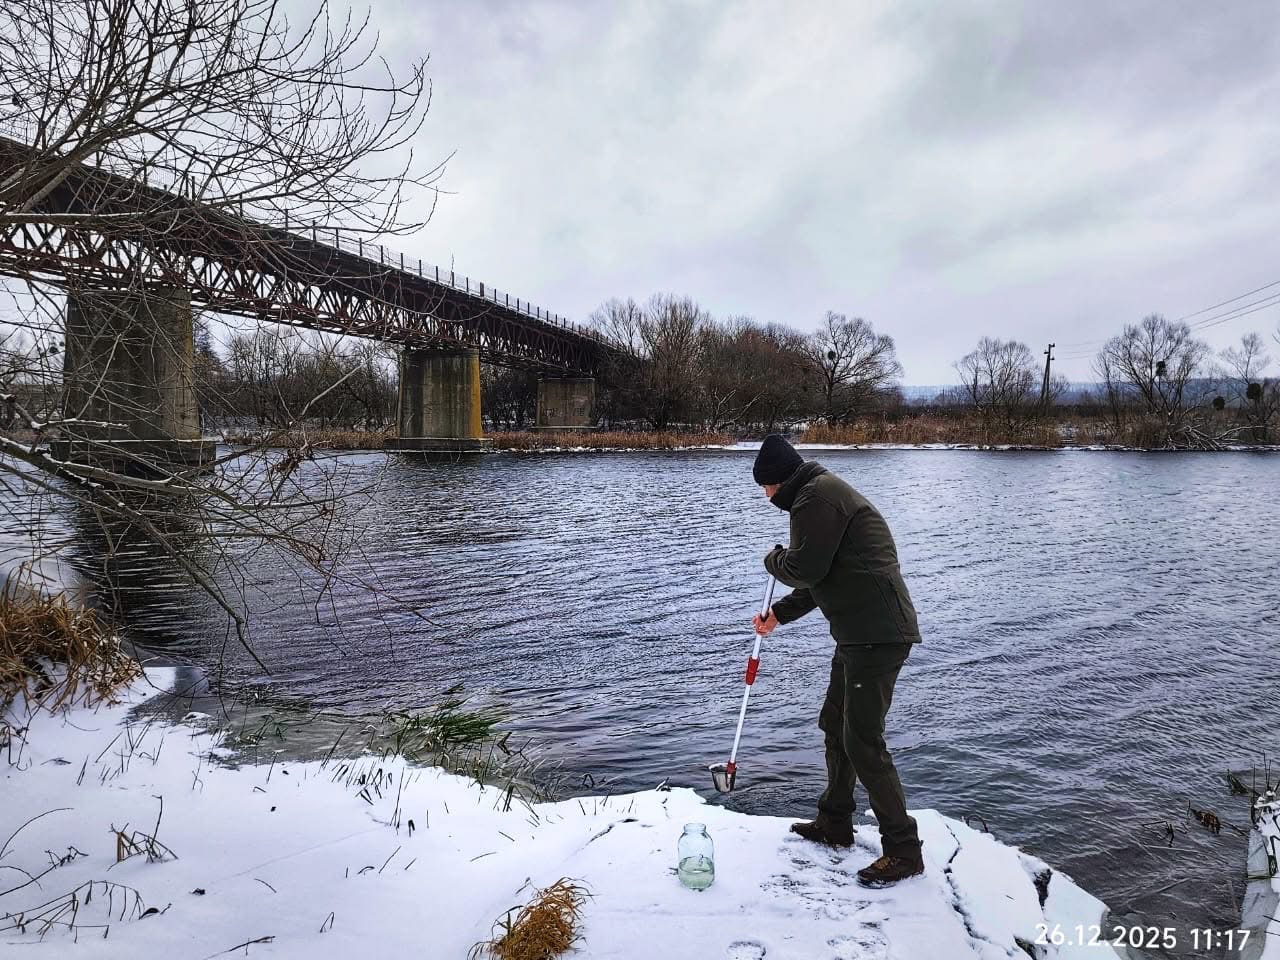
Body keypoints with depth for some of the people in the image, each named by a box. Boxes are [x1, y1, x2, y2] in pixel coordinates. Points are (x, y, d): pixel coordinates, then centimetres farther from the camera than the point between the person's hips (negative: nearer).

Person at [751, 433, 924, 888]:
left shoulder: (816, 496, -14)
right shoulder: (822, 493, 21)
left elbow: (805, 569, -20)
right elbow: (823, 576, 27)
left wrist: (773, 558, 2)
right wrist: (779, 613, 25)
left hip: (878, 635, -11)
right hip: (860, 633, 11)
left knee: (862, 741, -7)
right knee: (835, 724, 20)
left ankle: (903, 850, 5)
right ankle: (835, 824, 34)